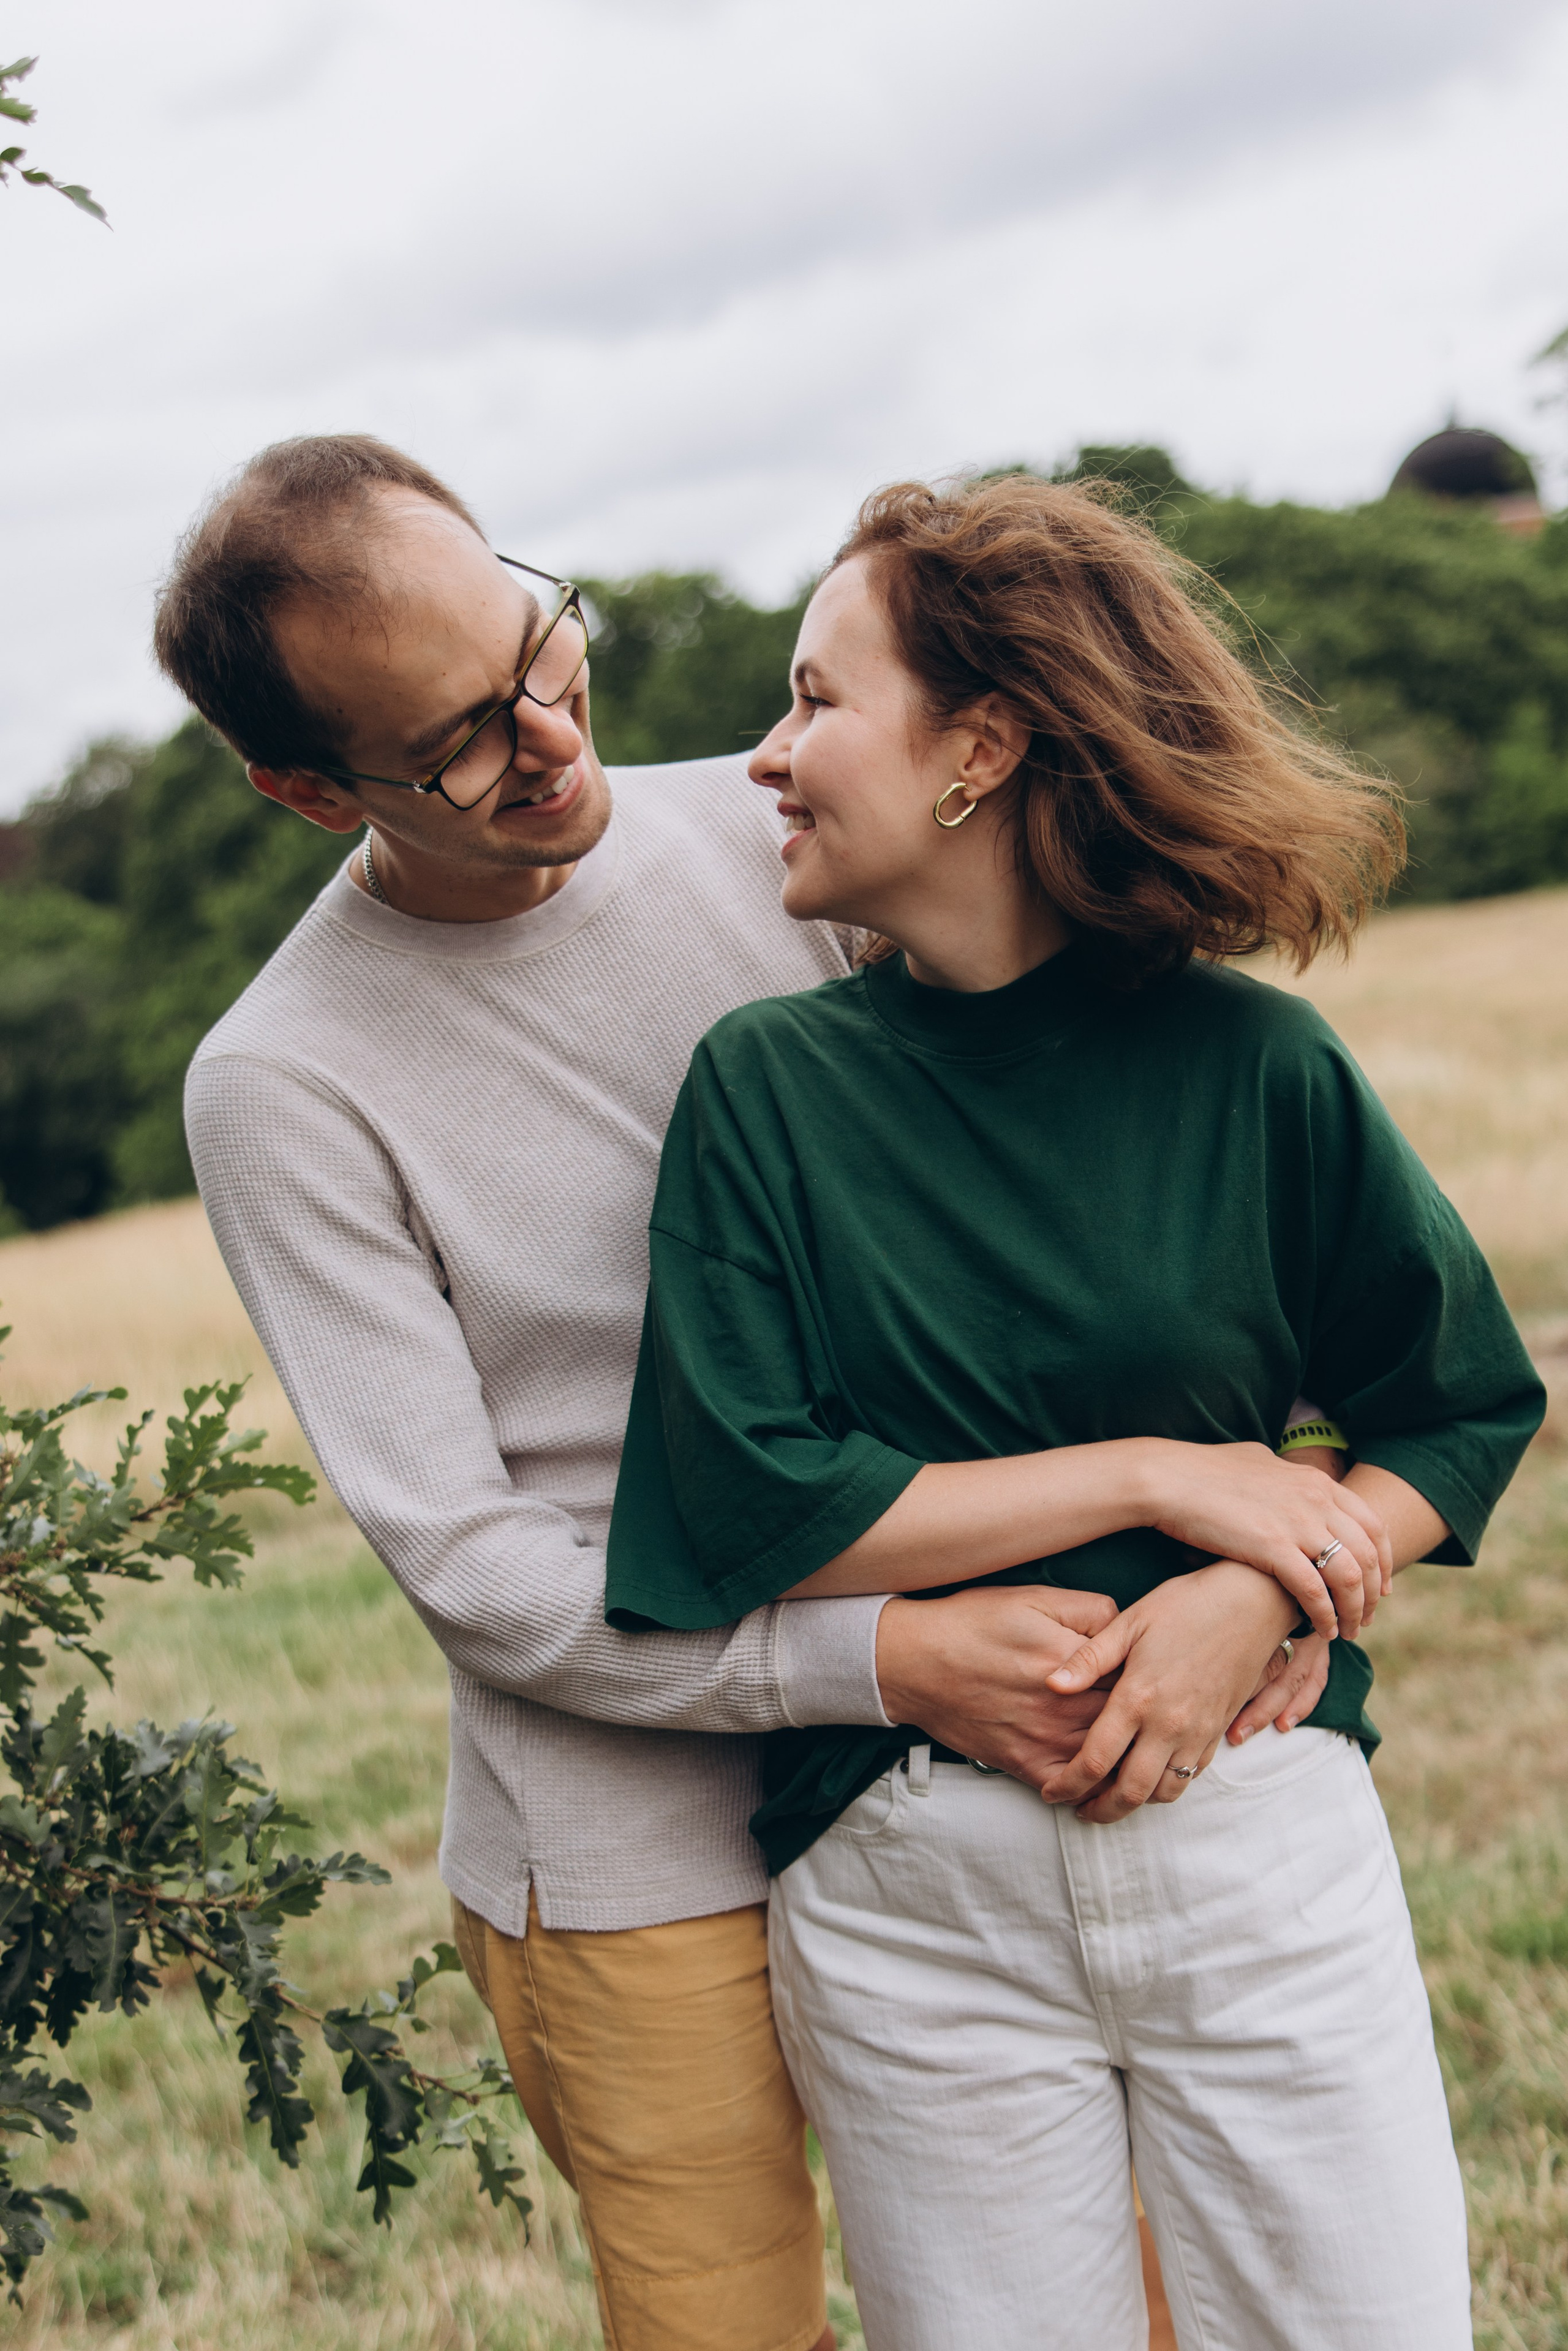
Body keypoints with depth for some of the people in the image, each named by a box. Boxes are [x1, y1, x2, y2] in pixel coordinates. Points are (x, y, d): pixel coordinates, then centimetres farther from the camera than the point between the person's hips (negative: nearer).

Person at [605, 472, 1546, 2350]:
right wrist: (1170, 1472, -12)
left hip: (1262, 1835, 1)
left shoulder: (1246, 1062, -4)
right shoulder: (768, 1083, -4)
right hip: (912, 1891, 0)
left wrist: (1246, 1596, -13)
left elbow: (1465, 1407, 5)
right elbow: (761, 1511, -11)